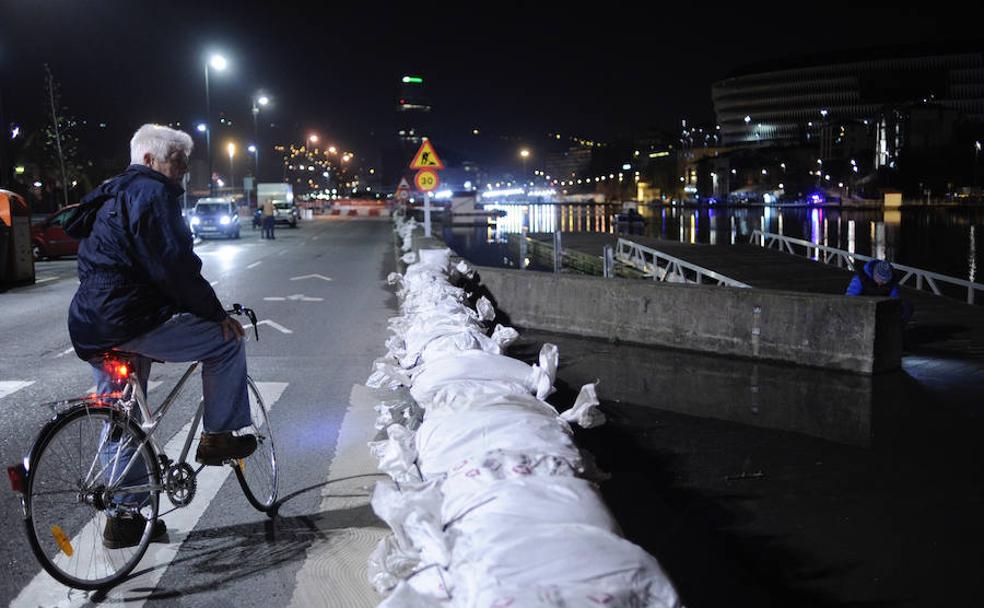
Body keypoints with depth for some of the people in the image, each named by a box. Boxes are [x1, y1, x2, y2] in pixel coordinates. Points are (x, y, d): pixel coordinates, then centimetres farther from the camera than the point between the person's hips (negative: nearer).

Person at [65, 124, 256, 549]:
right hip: (130, 323, -10)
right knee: (227, 341, 2)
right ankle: (218, 437, 9)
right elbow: (175, 268, -18)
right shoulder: (152, 193, -10)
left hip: (91, 329, 10)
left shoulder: (113, 195, 22)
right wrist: (217, 315, -10)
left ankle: (123, 516, 25)